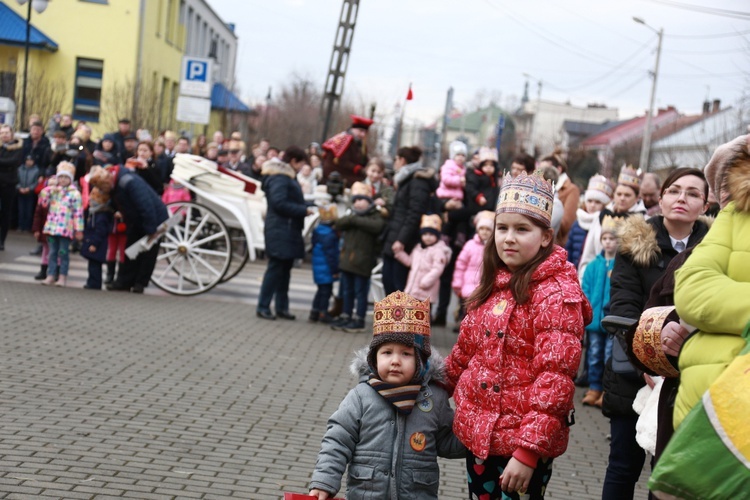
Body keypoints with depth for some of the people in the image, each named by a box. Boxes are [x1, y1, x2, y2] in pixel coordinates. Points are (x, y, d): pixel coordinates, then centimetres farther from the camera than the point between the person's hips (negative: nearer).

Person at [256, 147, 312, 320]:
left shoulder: (287, 176, 19)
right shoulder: (279, 178, -14)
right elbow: (279, 203, -22)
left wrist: (305, 208, 6)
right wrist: (303, 210, -17)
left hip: (288, 230, 10)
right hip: (280, 230, -10)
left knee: (285, 268, 11)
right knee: (275, 268, -7)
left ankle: (282, 307, 16)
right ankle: (263, 307, -2)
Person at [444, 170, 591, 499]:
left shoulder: (556, 295, -15)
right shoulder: (494, 285, 8)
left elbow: (554, 380, -21)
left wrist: (528, 451, -25)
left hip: (522, 446, -7)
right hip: (478, 435, 7)